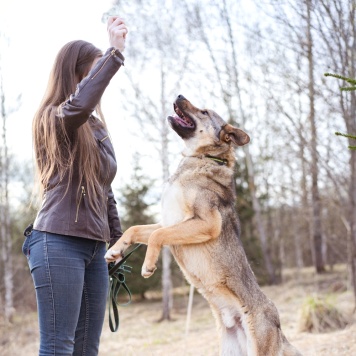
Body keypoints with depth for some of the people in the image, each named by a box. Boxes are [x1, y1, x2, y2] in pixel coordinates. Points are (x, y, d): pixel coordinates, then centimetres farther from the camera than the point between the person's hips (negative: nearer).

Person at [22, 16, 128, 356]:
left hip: (95, 247, 8)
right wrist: (115, 52, -25)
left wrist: (118, 243, 21)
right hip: (59, 242, -8)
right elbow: (78, 105, -28)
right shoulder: (52, 118, -2)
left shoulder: (97, 128, 20)